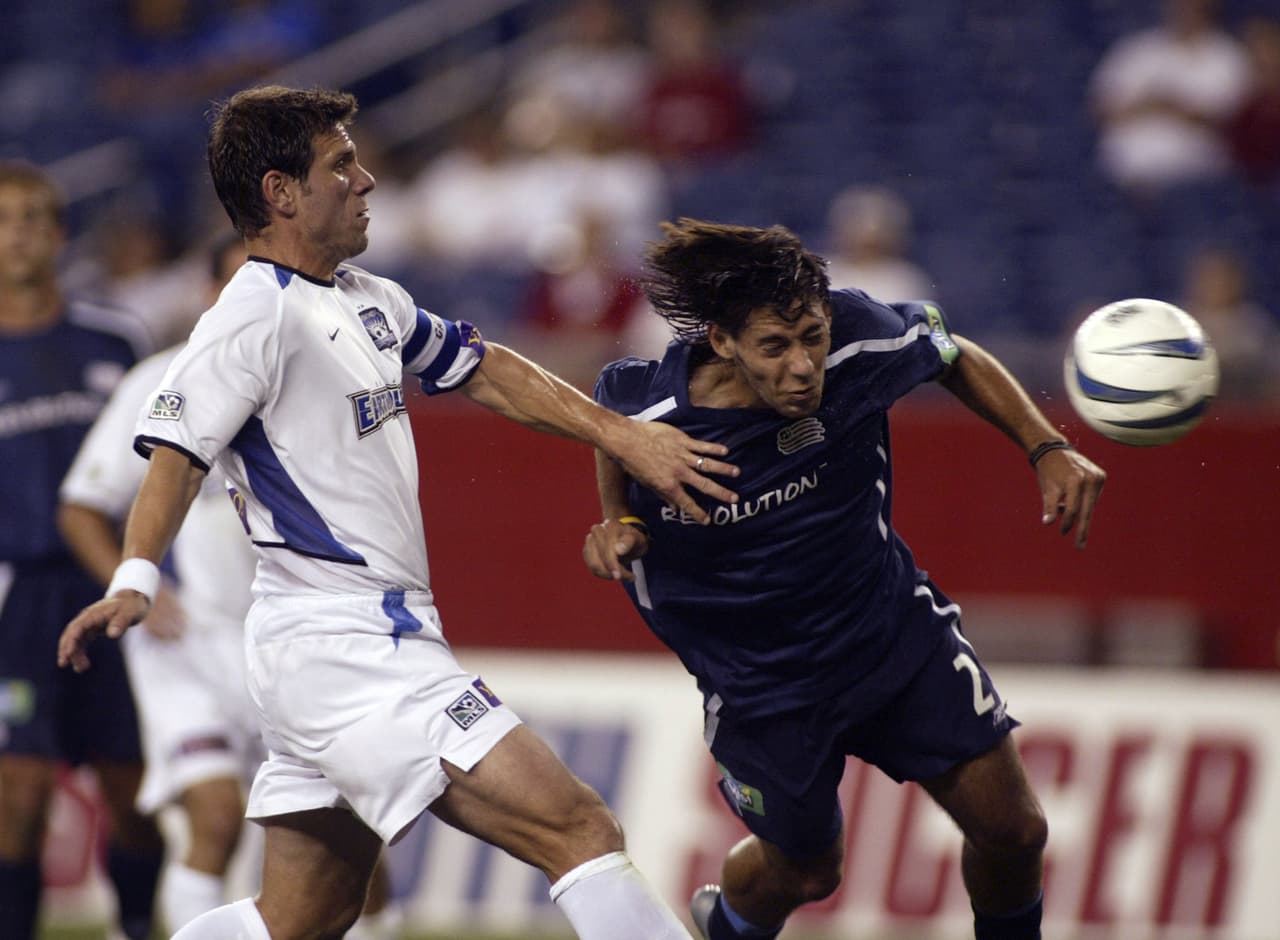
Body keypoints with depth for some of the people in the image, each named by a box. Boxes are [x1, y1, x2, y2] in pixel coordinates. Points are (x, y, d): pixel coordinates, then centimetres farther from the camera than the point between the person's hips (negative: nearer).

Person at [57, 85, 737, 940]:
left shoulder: (367, 301, 17)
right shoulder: (259, 315, -12)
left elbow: (486, 373, 26)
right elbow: (178, 452, -22)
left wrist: (624, 437, 20)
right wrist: (135, 580, -38)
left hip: (376, 639, 10)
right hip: (345, 652, -10)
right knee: (582, 834, -16)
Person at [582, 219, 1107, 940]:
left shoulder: (859, 339, -24)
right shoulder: (644, 412, -28)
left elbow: (955, 359, -1)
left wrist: (1049, 450, -9)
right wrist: (617, 524, -15)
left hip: (896, 631, 2)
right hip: (762, 684, -2)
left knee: (1013, 830, 4)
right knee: (803, 871, 15)